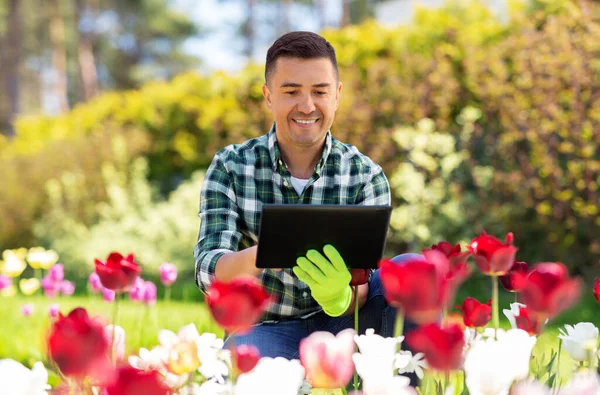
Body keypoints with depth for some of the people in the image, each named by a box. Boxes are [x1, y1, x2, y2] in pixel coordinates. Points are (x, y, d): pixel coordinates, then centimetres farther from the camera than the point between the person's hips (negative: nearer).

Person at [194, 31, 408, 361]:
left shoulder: (367, 177, -3)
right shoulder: (230, 167, -3)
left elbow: (361, 282, -12)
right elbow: (208, 271, -14)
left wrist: (341, 296, -38)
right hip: (265, 329, -3)